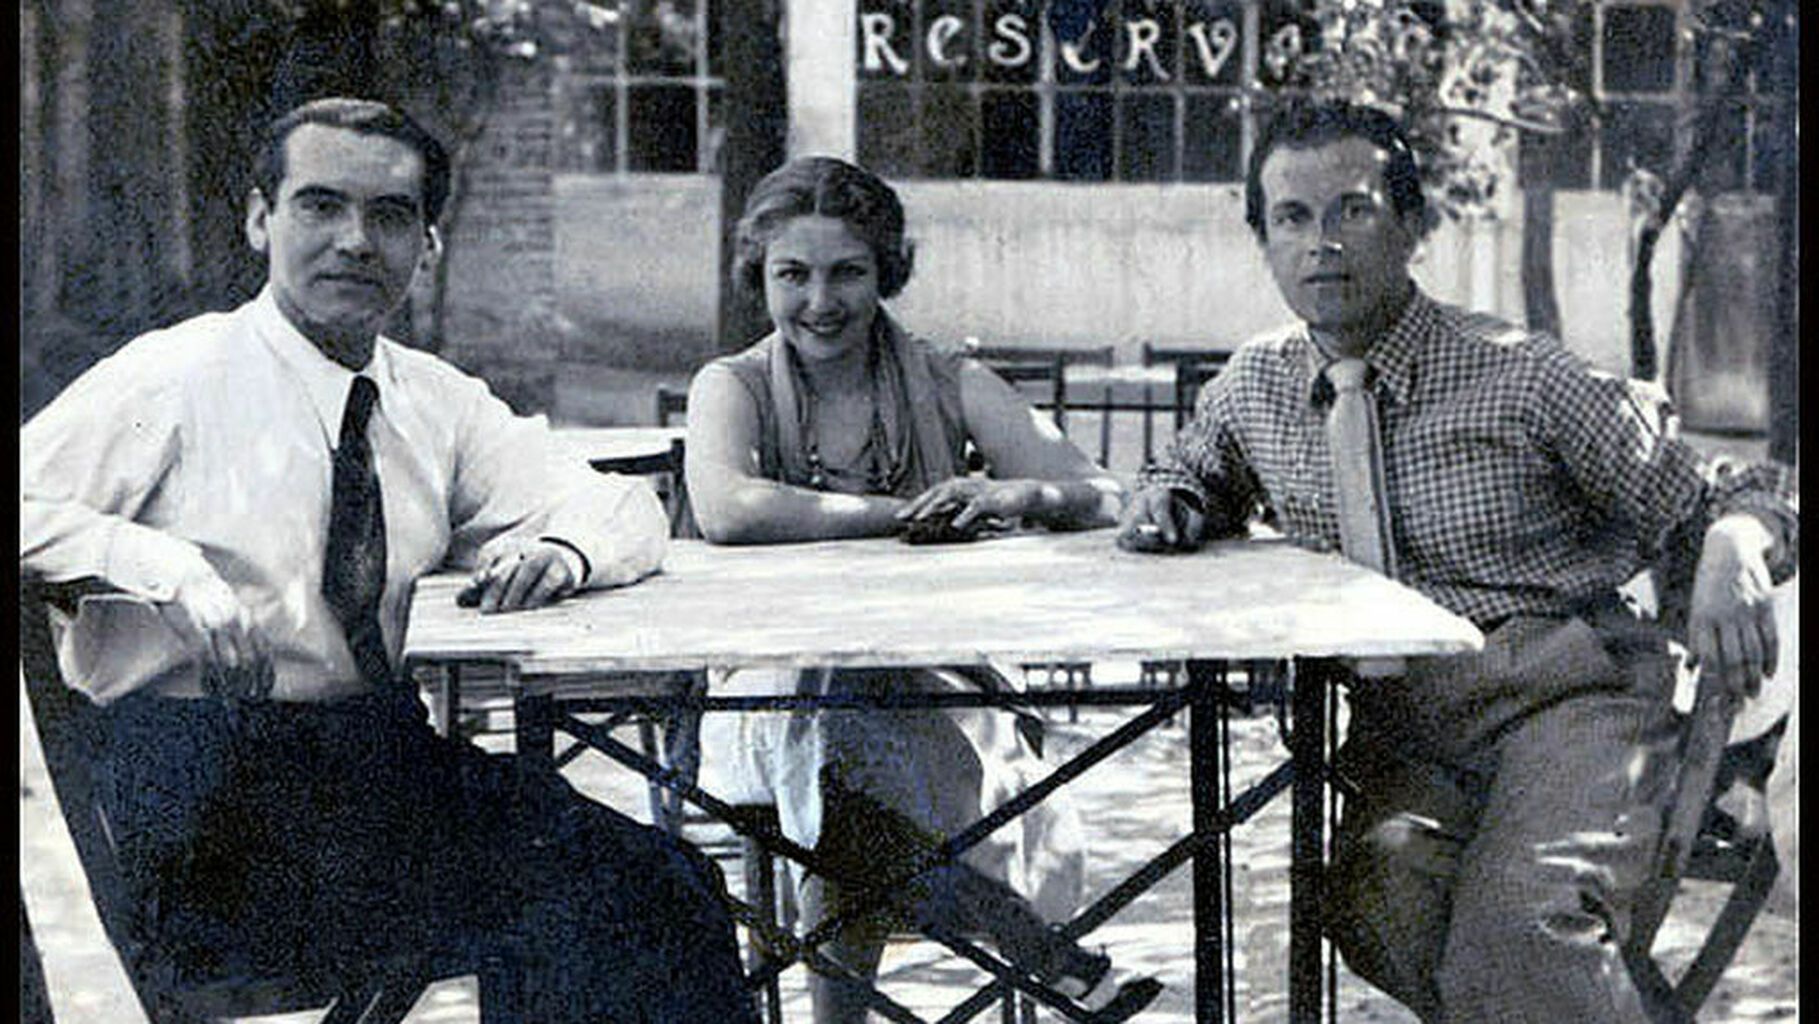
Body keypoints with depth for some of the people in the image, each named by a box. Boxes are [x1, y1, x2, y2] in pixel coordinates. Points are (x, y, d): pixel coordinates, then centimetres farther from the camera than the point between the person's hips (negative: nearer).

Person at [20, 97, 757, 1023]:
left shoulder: (439, 405, 14)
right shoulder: (175, 380, -1)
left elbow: (626, 510, 17)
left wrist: (561, 549, -6)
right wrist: (166, 567, -26)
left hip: (387, 755, 6)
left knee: (668, 880, -18)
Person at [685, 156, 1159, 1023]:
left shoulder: (948, 386, 5)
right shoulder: (733, 388, 1)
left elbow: (1104, 497, -4)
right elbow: (726, 511, -22)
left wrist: (1015, 495, -27)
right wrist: (907, 513, -21)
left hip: (931, 689, 1)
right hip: (775, 688, 0)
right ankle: (1048, 954, -31)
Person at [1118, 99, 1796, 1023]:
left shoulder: (1523, 378, -5)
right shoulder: (1254, 388, 8)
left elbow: (1736, 500, 2)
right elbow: (1195, 476, 32)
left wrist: (1732, 556, -24)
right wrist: (1165, 506, 7)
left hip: (1562, 694, -4)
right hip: (1395, 717, 4)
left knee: (1517, 930, -33)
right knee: (1379, 908, -29)